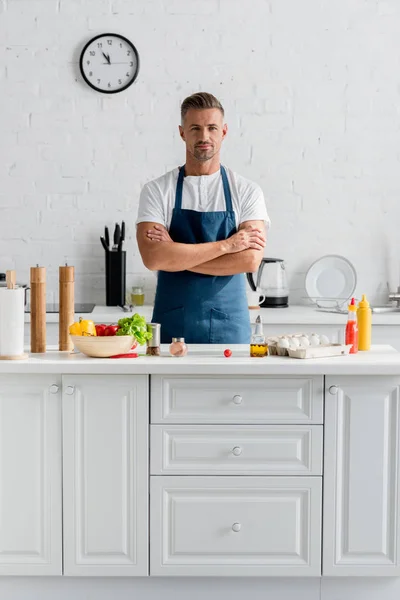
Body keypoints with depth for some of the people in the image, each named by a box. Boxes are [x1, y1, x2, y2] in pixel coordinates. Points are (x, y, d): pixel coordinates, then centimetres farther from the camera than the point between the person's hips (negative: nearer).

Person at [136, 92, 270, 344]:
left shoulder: (247, 191, 1)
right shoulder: (157, 191, 0)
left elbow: (250, 259, -13)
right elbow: (152, 257, -15)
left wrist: (176, 254, -13)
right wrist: (225, 245, -16)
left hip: (229, 326, 0)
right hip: (172, 325, 0)